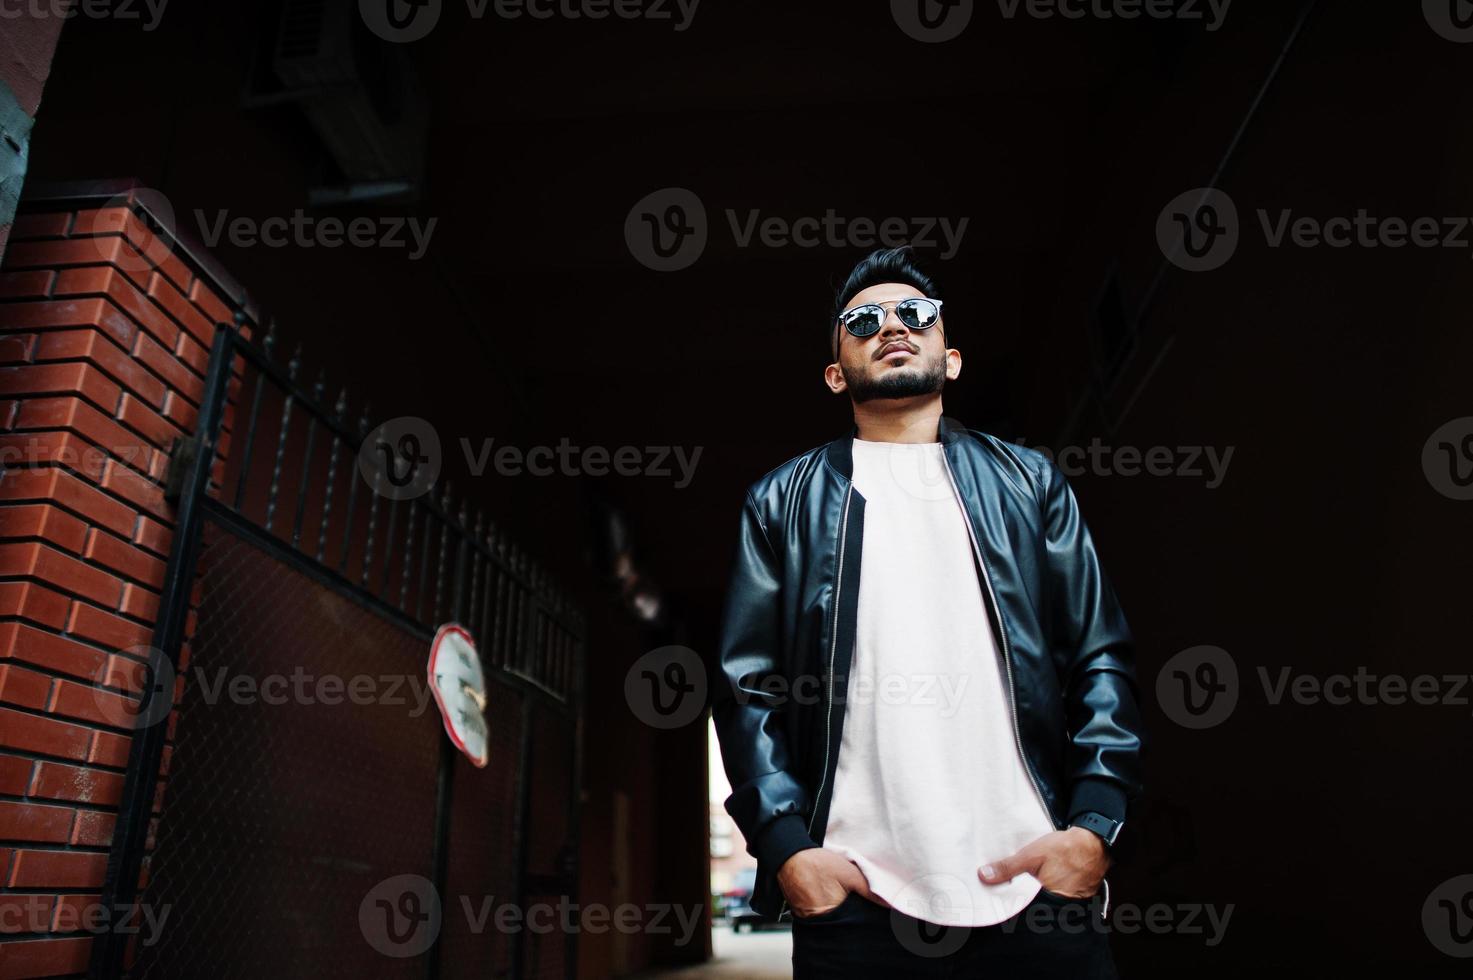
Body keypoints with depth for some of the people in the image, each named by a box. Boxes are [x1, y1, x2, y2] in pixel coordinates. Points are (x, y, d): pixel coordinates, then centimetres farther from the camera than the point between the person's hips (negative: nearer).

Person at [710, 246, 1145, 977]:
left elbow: (1101, 659, 7)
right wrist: (785, 846, -7)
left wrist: (1095, 824, -5)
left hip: (1038, 885, 1)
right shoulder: (784, 501, 9)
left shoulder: (1028, 481, 12)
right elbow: (747, 684, 4)